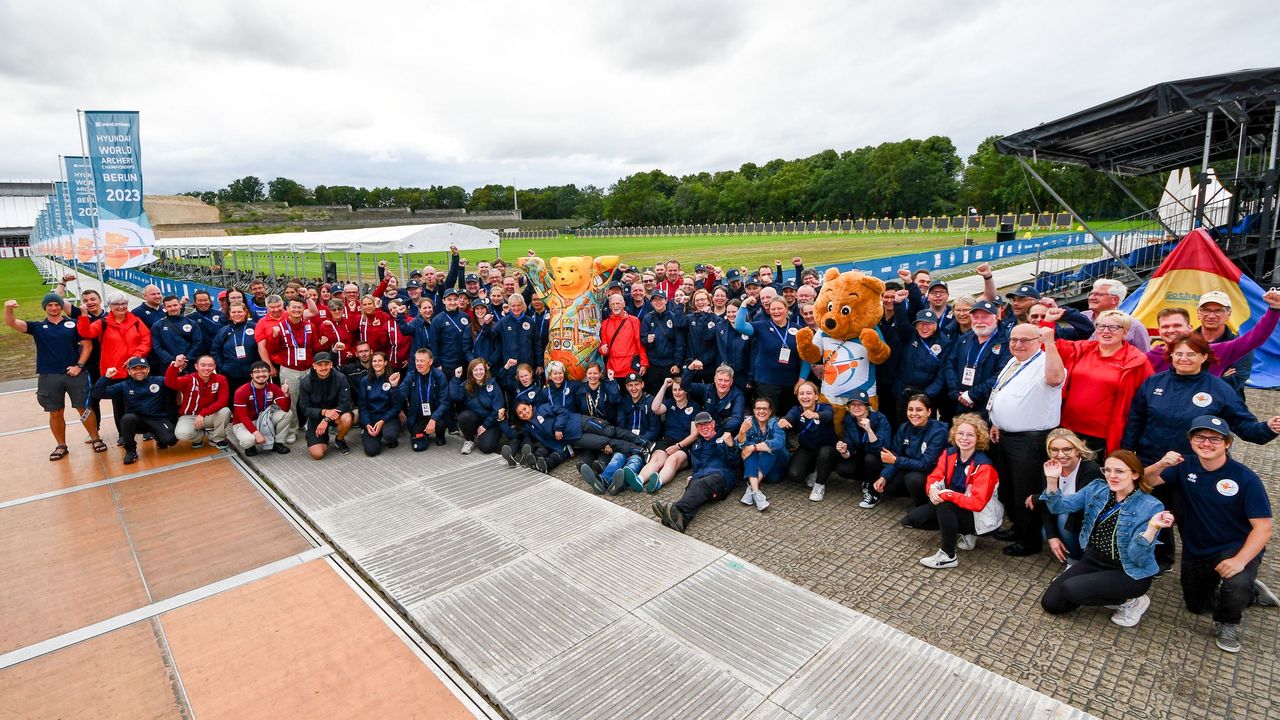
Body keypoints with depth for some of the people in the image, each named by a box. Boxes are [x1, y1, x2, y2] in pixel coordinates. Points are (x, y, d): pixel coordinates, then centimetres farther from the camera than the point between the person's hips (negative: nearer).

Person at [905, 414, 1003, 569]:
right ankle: (960, 534, 8)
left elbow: (978, 502, -30)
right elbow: (935, 477, -2)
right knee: (910, 520, -4)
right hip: (952, 507, 7)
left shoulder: (983, 466, -24)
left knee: (945, 505, -37)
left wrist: (946, 494, -34)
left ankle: (948, 556, -20)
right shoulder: (949, 453, -6)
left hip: (978, 515, -7)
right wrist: (932, 489, -26)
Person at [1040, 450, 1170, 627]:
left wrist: (1152, 528, -38)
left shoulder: (1151, 507, -17)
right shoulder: (1097, 488, -3)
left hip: (1129, 573, -5)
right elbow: (1060, 506, -6)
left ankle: (1130, 601, 0)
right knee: (1050, 603, -3)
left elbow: (1136, 556, -22)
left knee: (1071, 590, -25)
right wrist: (1052, 480, -23)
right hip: (1093, 561, 5)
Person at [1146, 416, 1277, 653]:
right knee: (1196, 605, 18)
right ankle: (1249, 590, 46)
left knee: (1236, 584, -37)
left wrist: (1240, 560, -34)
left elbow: (1263, 528, -21)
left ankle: (1227, 624, -2)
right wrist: (1160, 465, -31)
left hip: (1236, 548, -4)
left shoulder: (1246, 479, -21)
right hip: (1195, 550, 4)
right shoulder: (1186, 465, -9)